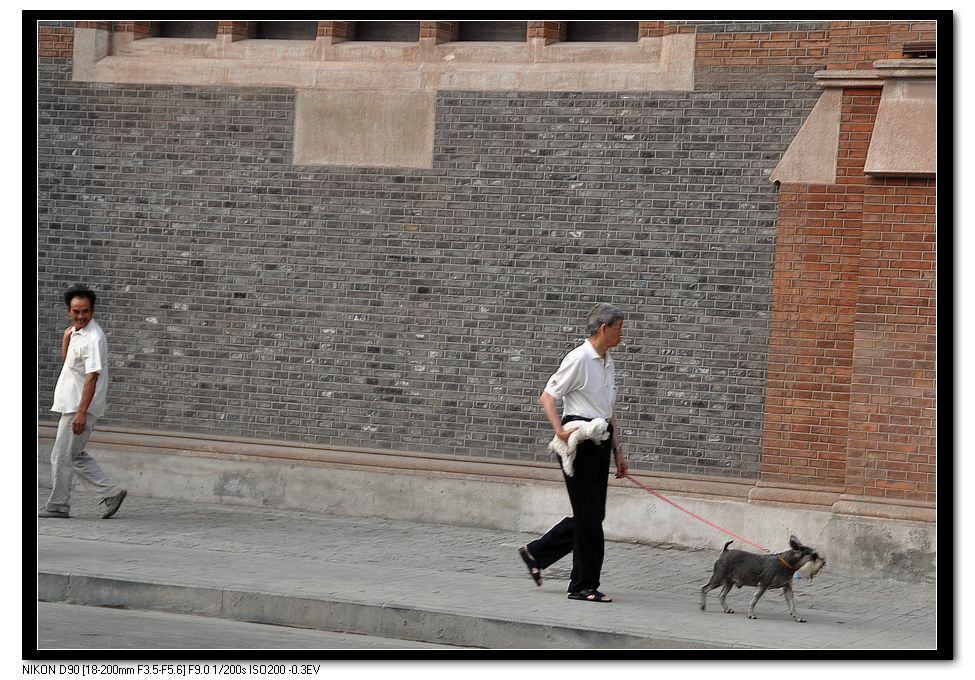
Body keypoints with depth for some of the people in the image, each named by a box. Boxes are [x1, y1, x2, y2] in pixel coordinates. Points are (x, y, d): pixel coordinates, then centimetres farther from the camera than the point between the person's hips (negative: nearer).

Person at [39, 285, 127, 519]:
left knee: (61, 456, -4)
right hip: (70, 405, 10)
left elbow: (92, 376, -24)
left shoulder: (93, 338, -19)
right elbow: (66, 358, 27)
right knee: (75, 456, 15)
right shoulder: (78, 333, 12)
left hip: (79, 407, -10)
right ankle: (111, 492, 15)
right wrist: (66, 337, 6)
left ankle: (57, 505, 5)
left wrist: (81, 412, -29)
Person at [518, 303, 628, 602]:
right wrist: (559, 430, -25)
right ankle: (584, 586, 2)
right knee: (589, 514, -6)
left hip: (600, 442, 9)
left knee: (592, 514, 9)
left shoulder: (607, 363, 14)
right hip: (579, 441, -9)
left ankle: (536, 553, 24)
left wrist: (617, 451, 17)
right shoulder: (580, 359, -12)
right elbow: (547, 396, -11)